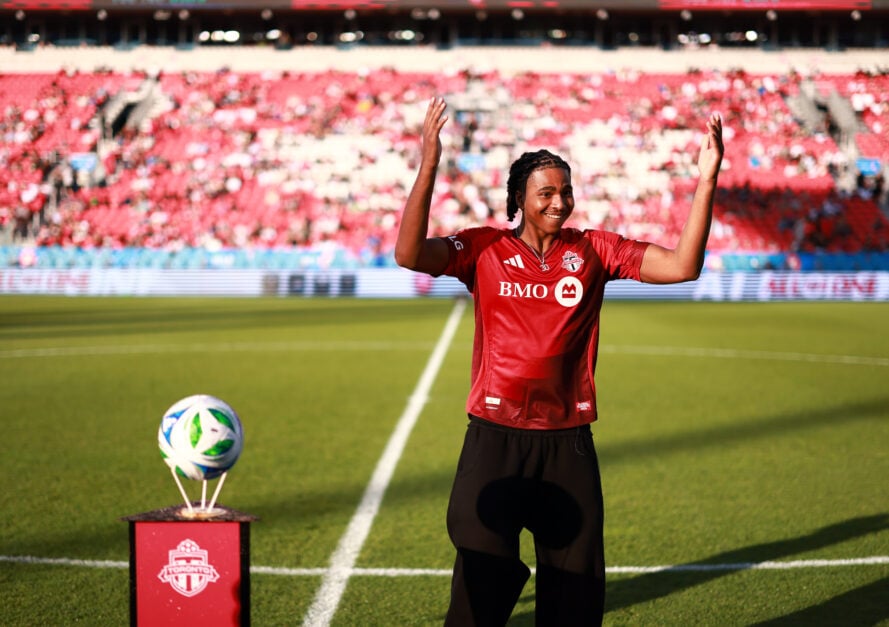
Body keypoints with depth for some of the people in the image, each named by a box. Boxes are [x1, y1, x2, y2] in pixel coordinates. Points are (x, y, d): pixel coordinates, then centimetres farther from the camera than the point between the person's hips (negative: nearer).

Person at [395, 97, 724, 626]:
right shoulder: (484, 249, 0)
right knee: (483, 578, 1)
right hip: (496, 438, -2)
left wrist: (706, 182, -13)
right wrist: (428, 167, -24)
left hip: (568, 441, 2)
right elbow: (410, 255, -15)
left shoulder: (594, 250, 4)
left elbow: (682, 266, -3)